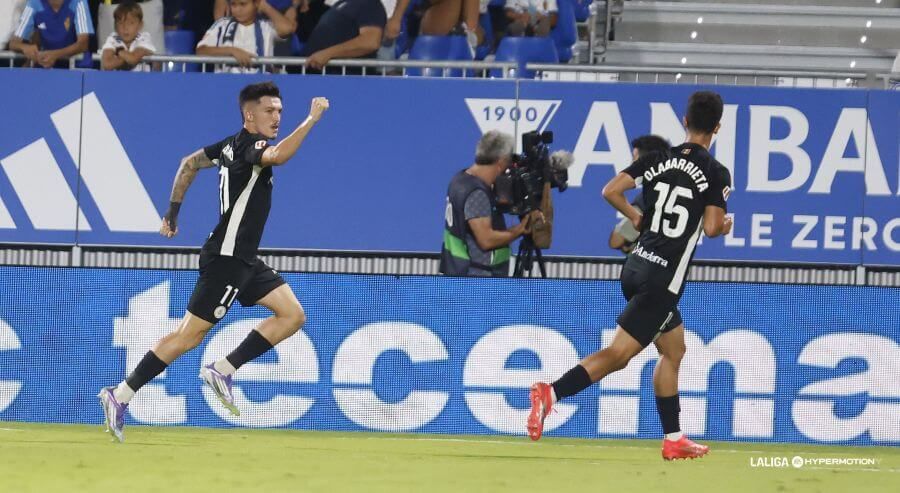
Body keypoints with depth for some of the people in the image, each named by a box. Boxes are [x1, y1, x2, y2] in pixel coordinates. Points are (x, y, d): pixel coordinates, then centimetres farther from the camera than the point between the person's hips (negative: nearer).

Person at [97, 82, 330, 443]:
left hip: (245, 262, 10)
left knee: (293, 316, 5)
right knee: (190, 335, -7)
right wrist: (311, 120, -34)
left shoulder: (232, 144, 11)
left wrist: (172, 212, 28)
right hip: (225, 260, -10)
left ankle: (222, 371, 5)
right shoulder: (249, 145, -16)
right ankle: (120, 395, 0)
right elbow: (277, 156, -40)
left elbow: (189, 163, 24)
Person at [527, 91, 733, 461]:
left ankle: (673, 439, 22)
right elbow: (711, 227, -12)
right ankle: (551, 392, -28)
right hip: (663, 278, -7)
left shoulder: (657, 159, 7)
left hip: (636, 266, 7)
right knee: (619, 353, -10)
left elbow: (611, 191, 2)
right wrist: (724, 225, 11)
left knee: (673, 349, 20)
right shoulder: (716, 173, -7)